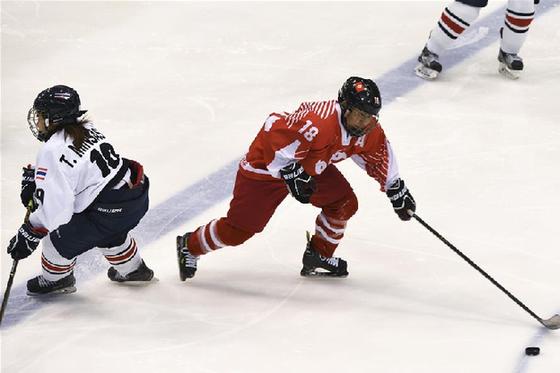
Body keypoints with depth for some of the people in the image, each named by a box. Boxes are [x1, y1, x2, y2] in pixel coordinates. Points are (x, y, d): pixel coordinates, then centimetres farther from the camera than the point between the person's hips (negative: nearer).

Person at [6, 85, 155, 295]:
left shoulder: (52, 151, -17)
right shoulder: (86, 129, 7)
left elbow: (55, 207, -20)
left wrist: (29, 234, -11)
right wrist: (34, 179, 15)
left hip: (111, 211, -8)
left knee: (62, 236, 11)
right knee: (108, 232, 37)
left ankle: (55, 279, 35)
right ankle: (132, 269, 57)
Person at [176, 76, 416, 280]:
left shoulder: (368, 130, -10)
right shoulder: (319, 121, -37)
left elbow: (379, 156, 10)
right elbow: (276, 133, -38)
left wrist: (396, 189, 14)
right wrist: (292, 174, -37)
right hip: (266, 165, -8)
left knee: (344, 204, 1)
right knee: (238, 229, -9)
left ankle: (318, 257, 20)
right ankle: (189, 246, 13)